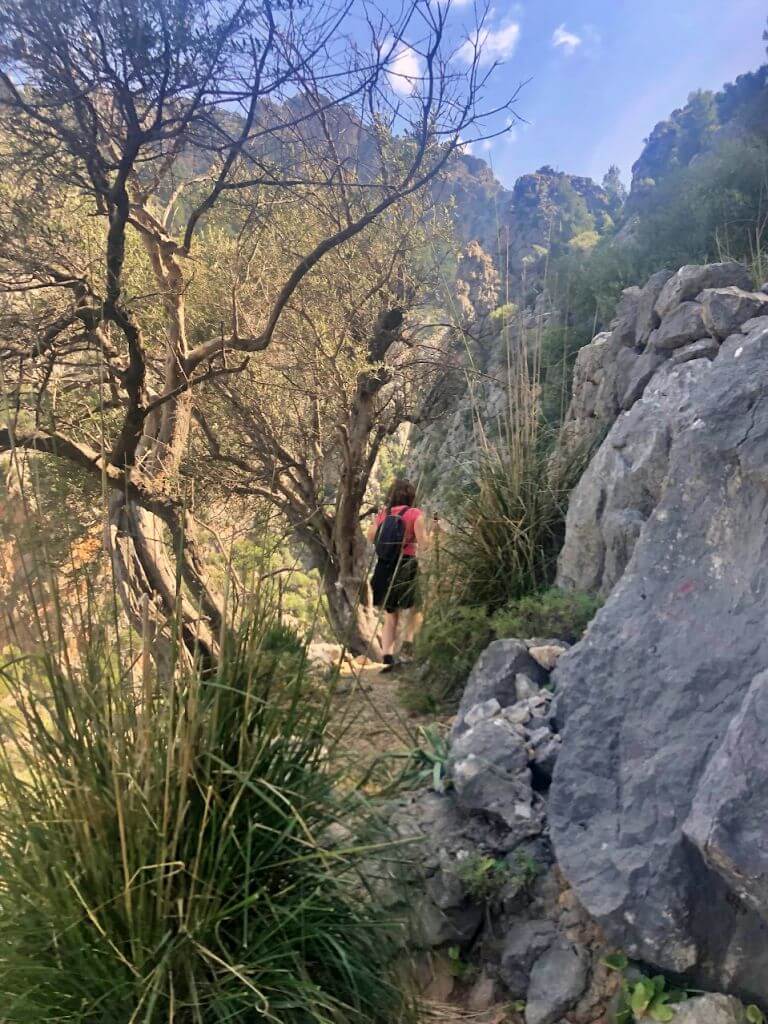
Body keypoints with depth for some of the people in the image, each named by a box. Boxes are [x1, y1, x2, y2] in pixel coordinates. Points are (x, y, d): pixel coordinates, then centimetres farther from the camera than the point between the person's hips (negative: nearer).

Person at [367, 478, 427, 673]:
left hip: (385, 567, 4)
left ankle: (387, 655, 3)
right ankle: (408, 641, 2)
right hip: (407, 565, -4)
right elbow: (423, 543, -12)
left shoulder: (383, 513, 6)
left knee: (390, 615, 12)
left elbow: (370, 538, 14)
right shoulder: (415, 514, -6)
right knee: (414, 607, 19)